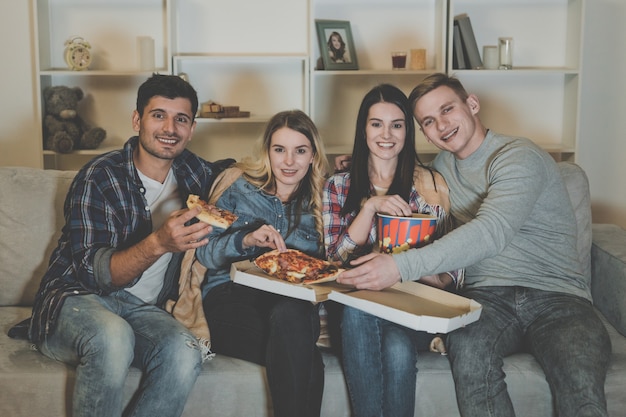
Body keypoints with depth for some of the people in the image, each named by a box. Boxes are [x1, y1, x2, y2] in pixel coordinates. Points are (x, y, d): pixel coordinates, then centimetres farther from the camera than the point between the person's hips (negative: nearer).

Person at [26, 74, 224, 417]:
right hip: (75, 300, -4)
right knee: (113, 336, -40)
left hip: (143, 309, 4)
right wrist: (158, 243, -37)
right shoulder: (99, 177, -11)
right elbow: (94, 272, -19)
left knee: (184, 352, -32)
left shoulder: (193, 173, 5)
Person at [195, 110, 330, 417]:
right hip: (230, 297, -2)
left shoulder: (319, 201, 17)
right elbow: (204, 252, 5)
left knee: (288, 316, -39)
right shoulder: (239, 184, 12)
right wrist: (245, 240, -15)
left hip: (293, 303, 2)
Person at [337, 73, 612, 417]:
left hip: (557, 296, -4)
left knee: (580, 384, -35)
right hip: (489, 295, 4)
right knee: (466, 349, -32)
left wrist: (402, 266, -35)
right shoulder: (443, 164, 17)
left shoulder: (518, 157, -6)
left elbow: (491, 232, -24)